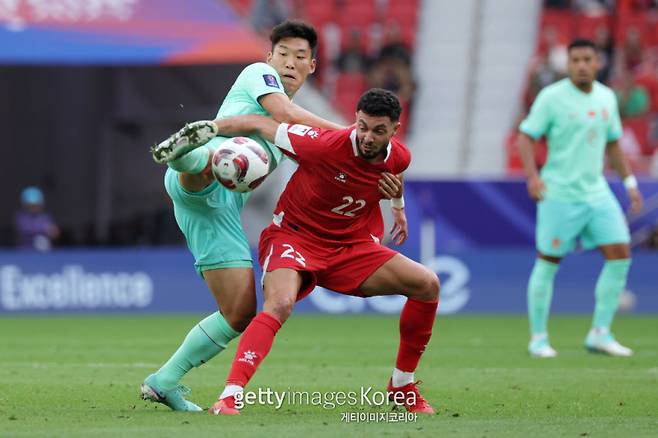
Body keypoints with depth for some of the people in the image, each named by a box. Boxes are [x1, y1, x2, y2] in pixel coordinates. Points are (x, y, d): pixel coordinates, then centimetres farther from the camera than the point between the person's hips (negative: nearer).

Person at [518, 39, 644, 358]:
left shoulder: (606, 98, 10)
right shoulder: (552, 97, -8)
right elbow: (525, 137, -8)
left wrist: (629, 182, 16)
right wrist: (533, 175, -22)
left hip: (596, 191, 6)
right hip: (559, 193, -6)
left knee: (620, 254, -4)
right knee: (547, 263, -1)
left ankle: (600, 334, 4)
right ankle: (538, 338, 11)